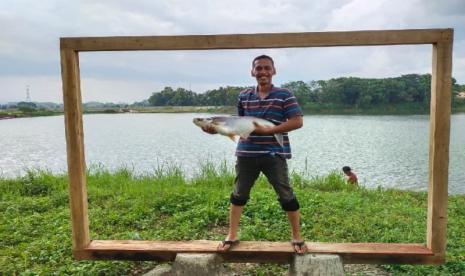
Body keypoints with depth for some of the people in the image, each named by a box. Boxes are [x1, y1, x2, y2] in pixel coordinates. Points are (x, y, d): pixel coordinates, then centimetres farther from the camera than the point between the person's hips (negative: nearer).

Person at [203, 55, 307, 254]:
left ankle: (297, 237, 22)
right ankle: (232, 236, 28)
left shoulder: (284, 95, -4)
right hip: (246, 153, 4)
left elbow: (297, 122, -13)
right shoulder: (244, 96, 8)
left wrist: (267, 130, -19)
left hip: (275, 153, -3)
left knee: (286, 195, 3)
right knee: (239, 194, 12)